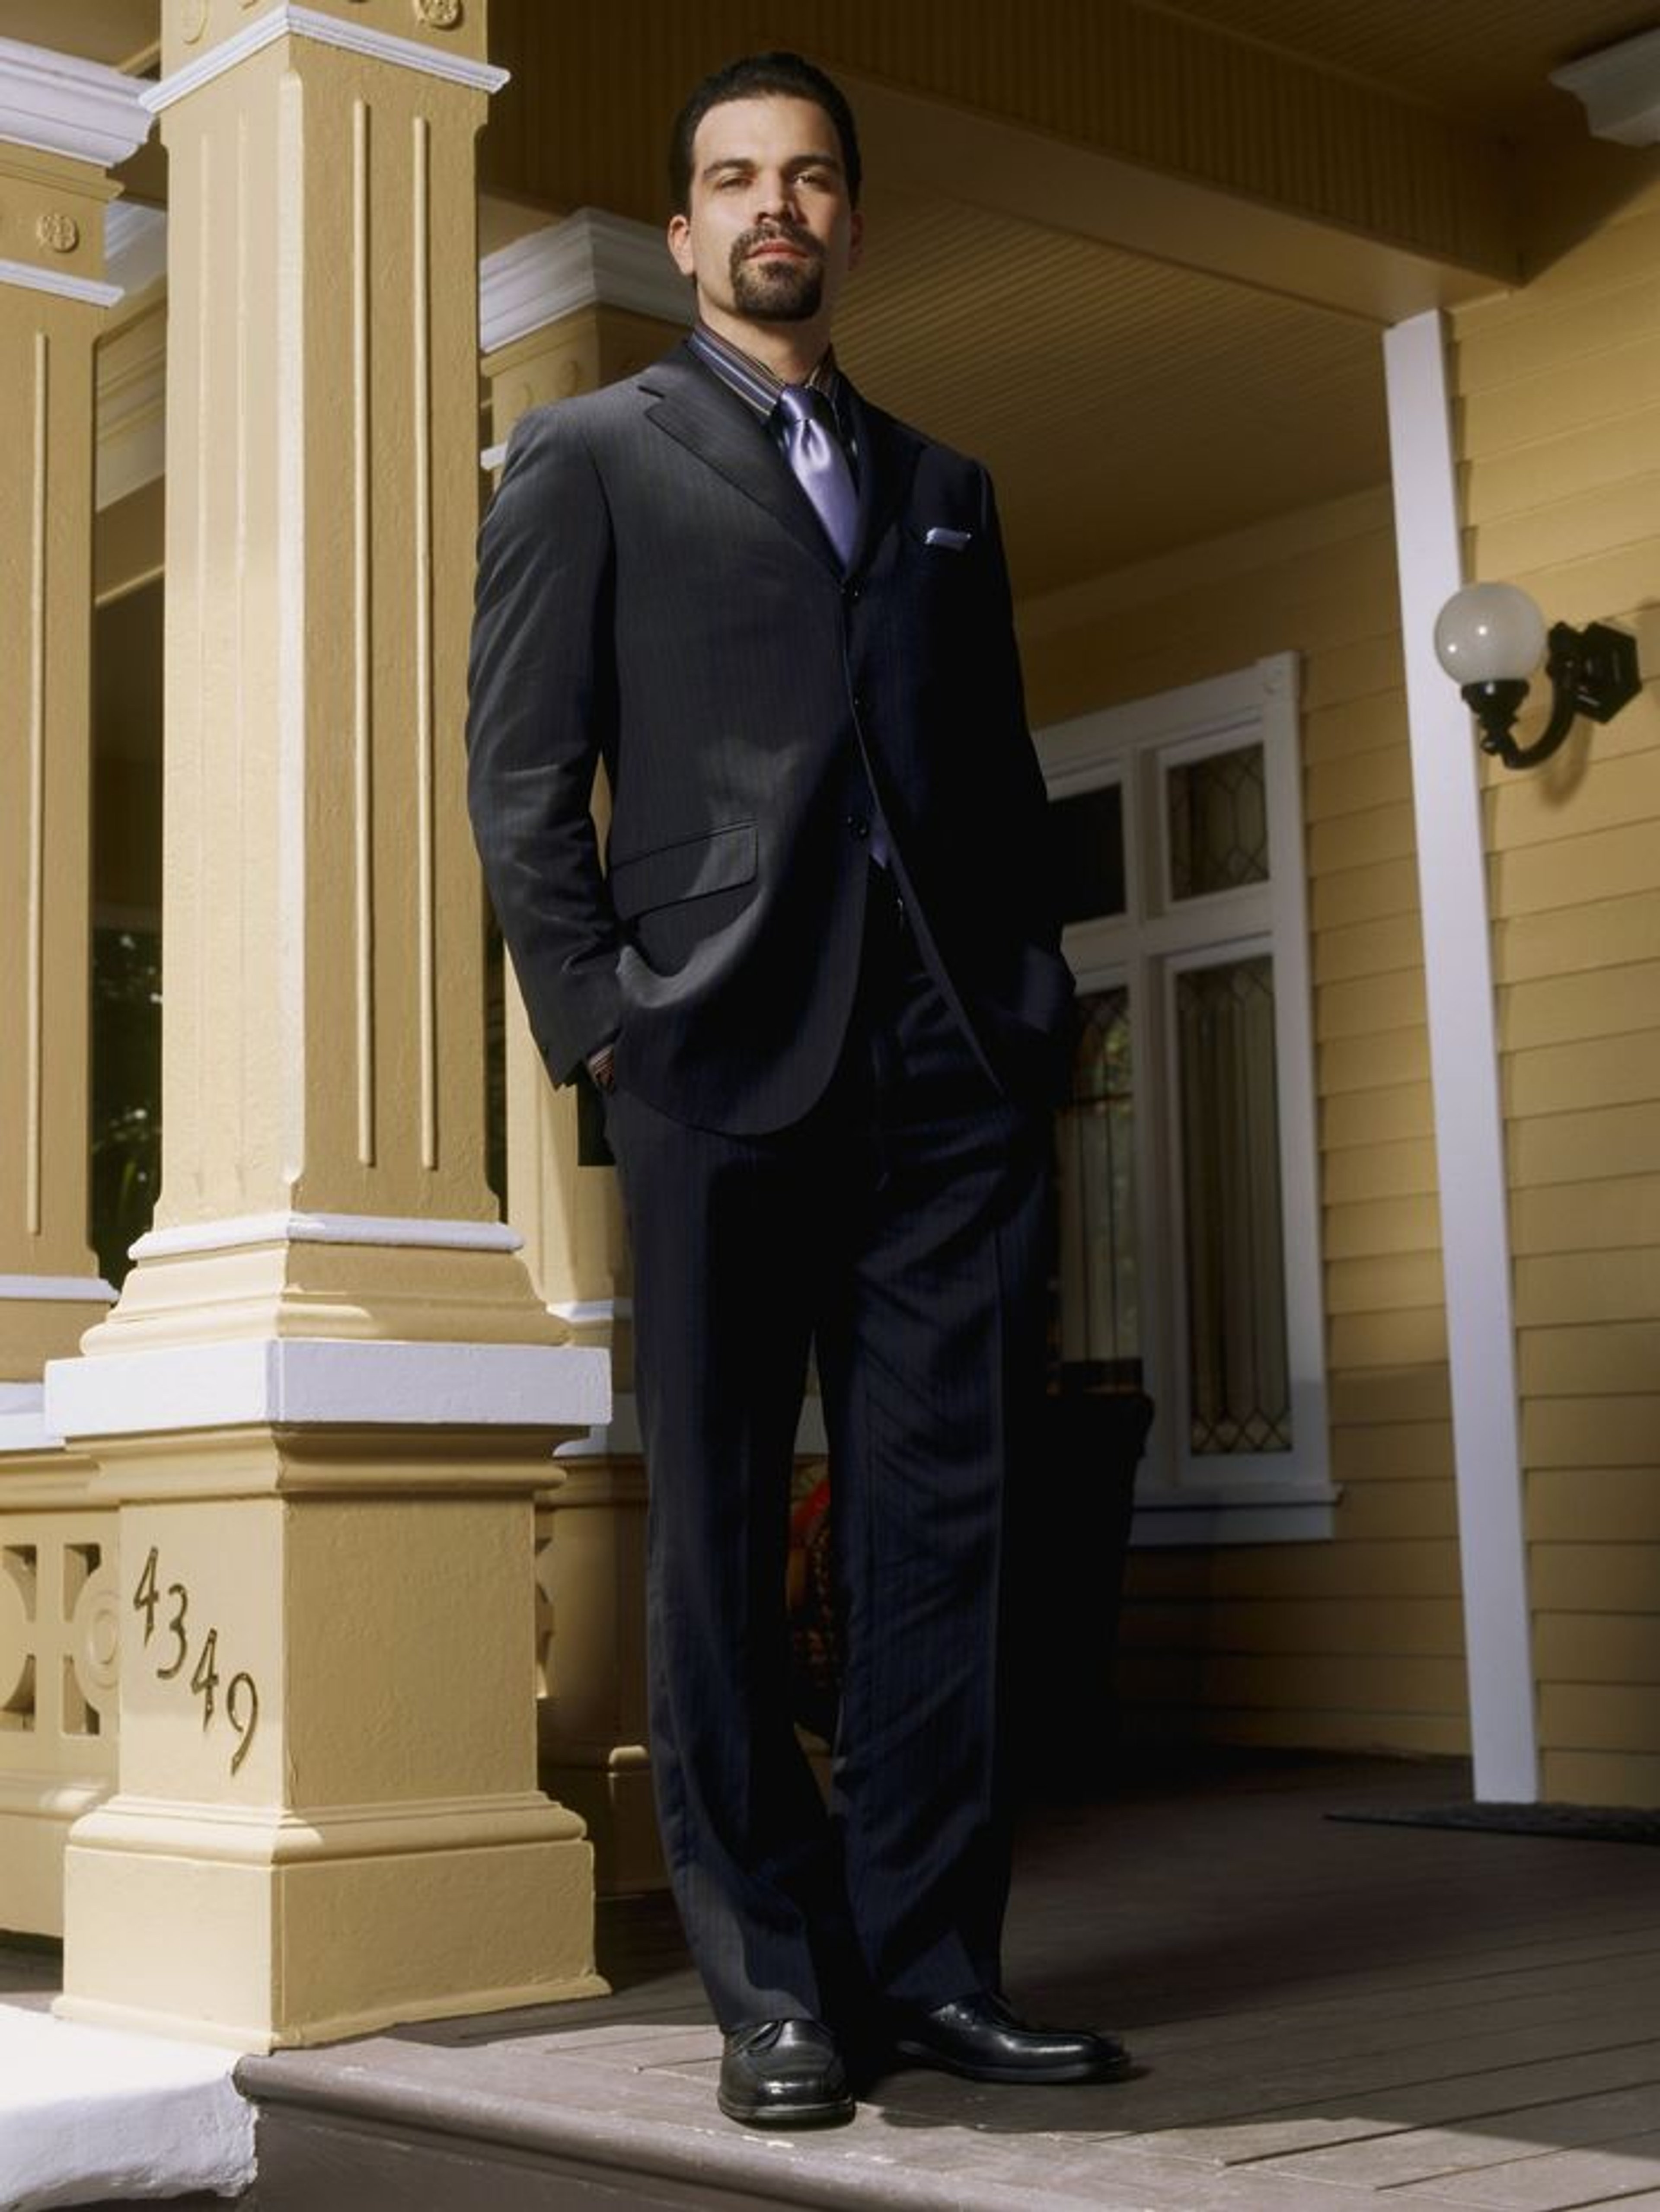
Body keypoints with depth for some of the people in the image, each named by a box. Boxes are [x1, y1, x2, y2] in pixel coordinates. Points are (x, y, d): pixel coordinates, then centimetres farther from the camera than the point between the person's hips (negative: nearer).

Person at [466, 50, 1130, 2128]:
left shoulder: (944, 487, 23)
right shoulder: (588, 458, 12)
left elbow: (1000, 770, 20)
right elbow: (520, 772, 4)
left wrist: (1034, 1004, 6)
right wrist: (597, 1014, -7)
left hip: (957, 1062, 4)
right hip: (728, 1053, -3)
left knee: (944, 1518, 1)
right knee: (721, 1535, 0)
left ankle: (925, 1962, 9)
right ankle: (774, 1989, 9)